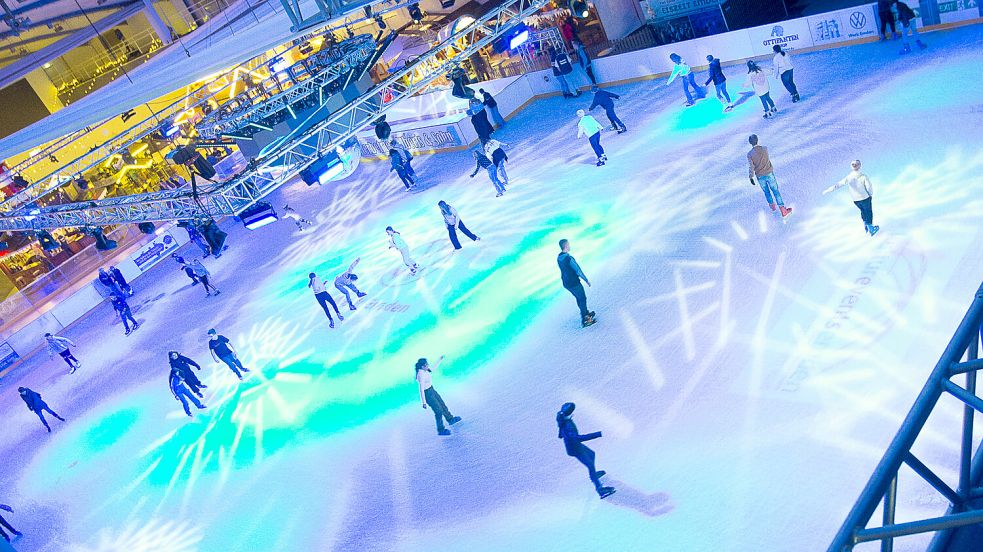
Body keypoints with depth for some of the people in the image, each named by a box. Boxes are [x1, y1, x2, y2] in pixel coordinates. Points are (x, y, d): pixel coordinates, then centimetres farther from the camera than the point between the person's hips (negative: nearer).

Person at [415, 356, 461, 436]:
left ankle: (450, 419, 47)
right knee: (439, 411, -1)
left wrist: (440, 360, 23)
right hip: (427, 394, -9)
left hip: (432, 390, 9)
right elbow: (421, 389, -29)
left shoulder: (426, 370, -6)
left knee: (443, 405, 25)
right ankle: (441, 430, 15)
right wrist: (424, 402, -27)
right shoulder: (421, 375, -31)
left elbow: (434, 368, 19)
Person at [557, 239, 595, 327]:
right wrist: (587, 280, -10)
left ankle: (585, 313, 39)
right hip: (574, 284, -8)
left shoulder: (559, 258, -1)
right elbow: (578, 271, -21)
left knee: (578, 298, 24)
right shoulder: (569, 258, -27)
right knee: (582, 299, 7)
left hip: (566, 283, 8)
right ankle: (584, 320, 11)